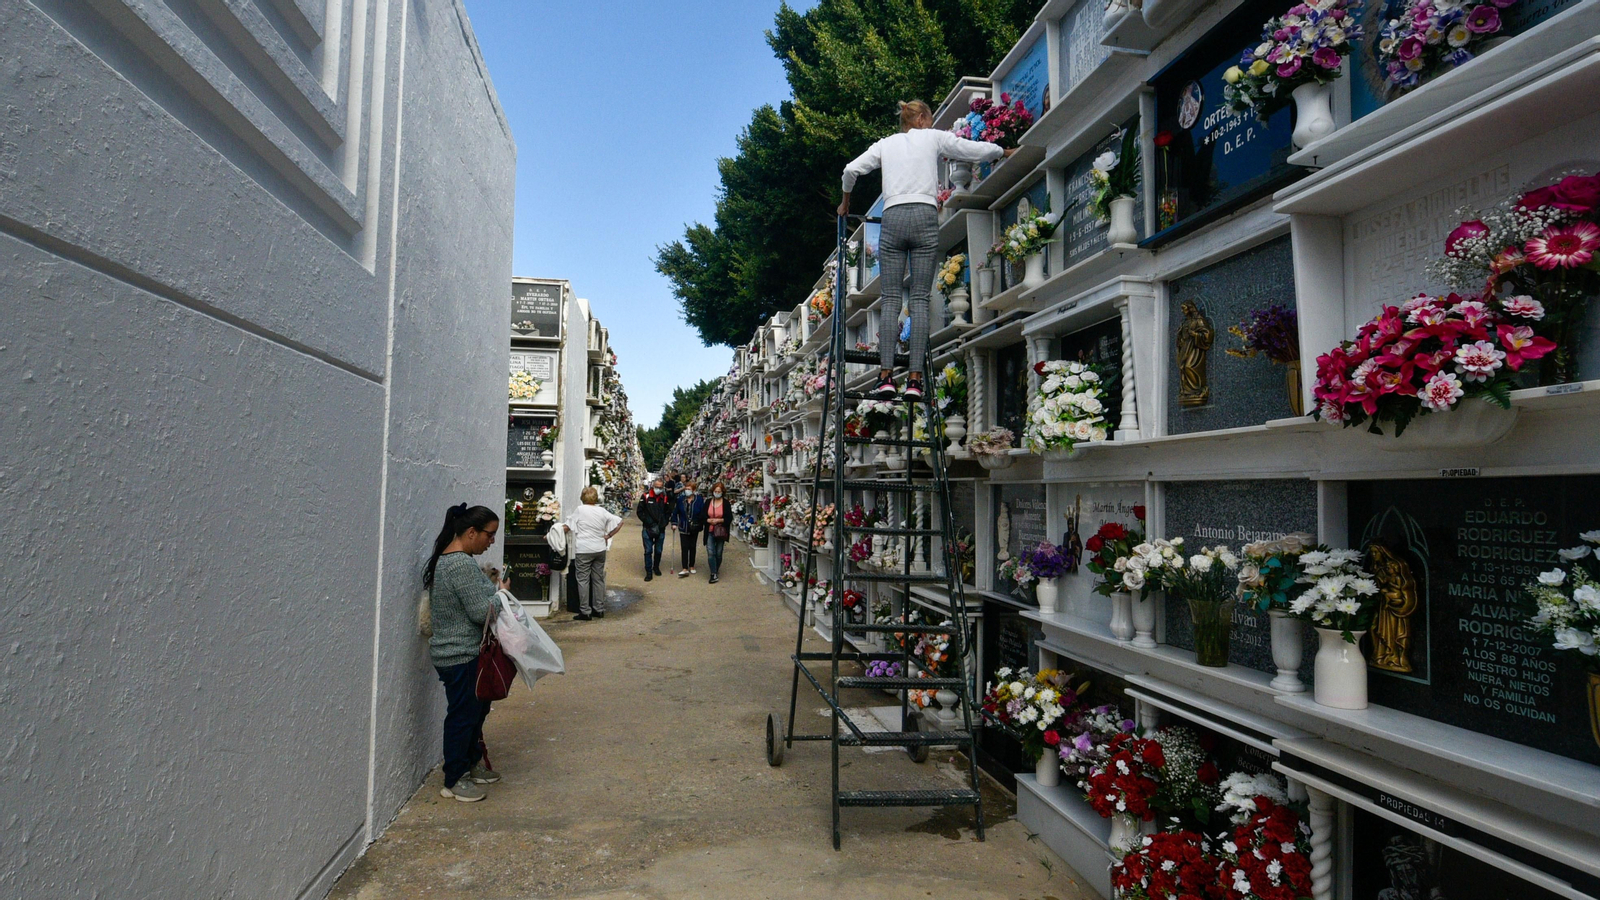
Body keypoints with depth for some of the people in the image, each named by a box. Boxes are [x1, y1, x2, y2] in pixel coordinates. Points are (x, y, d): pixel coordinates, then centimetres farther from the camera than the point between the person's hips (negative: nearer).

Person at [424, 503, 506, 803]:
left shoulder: (446, 559, 10)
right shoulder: (461, 565, -24)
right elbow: (481, 612, -23)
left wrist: (489, 587, 7)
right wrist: (501, 593, -7)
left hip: (457, 653, 10)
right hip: (462, 656, -10)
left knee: (476, 710, 20)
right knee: (463, 715, 3)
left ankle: (471, 763, 35)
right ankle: (454, 781, 17)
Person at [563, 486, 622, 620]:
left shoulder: (580, 510, -8)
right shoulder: (602, 511, 3)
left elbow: (567, 527, -3)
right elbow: (619, 522, 5)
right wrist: (608, 535, 10)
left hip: (583, 550, -4)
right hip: (600, 549, 4)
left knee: (583, 580, 2)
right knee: (599, 579, 11)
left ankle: (585, 612, 2)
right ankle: (599, 609, 17)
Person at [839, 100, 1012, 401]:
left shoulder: (886, 144, 21)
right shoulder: (933, 138, 17)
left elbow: (851, 170, 10)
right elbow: (978, 151, 18)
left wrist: (845, 200, 27)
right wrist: (1004, 152, 37)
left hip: (892, 218, 1)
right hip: (925, 217, -1)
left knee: (890, 299, -3)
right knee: (920, 300, -5)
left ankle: (886, 377, -15)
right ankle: (915, 379, -12)